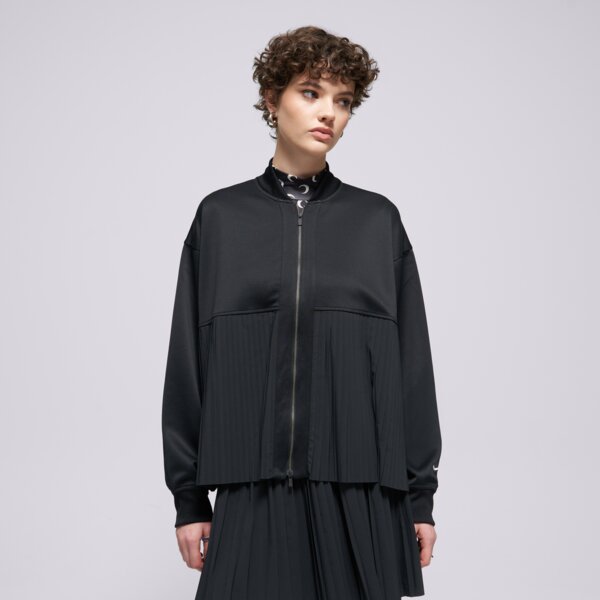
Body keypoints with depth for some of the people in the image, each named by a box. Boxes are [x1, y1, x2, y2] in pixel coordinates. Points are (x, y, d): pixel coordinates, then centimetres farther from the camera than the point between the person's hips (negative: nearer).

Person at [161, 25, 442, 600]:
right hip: (253, 488, 0)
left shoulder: (379, 220, 7)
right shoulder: (220, 216, 7)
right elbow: (189, 360, 6)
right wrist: (189, 495, 4)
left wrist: (420, 493, 5)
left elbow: (411, 359, 7)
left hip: (363, 489, 1)